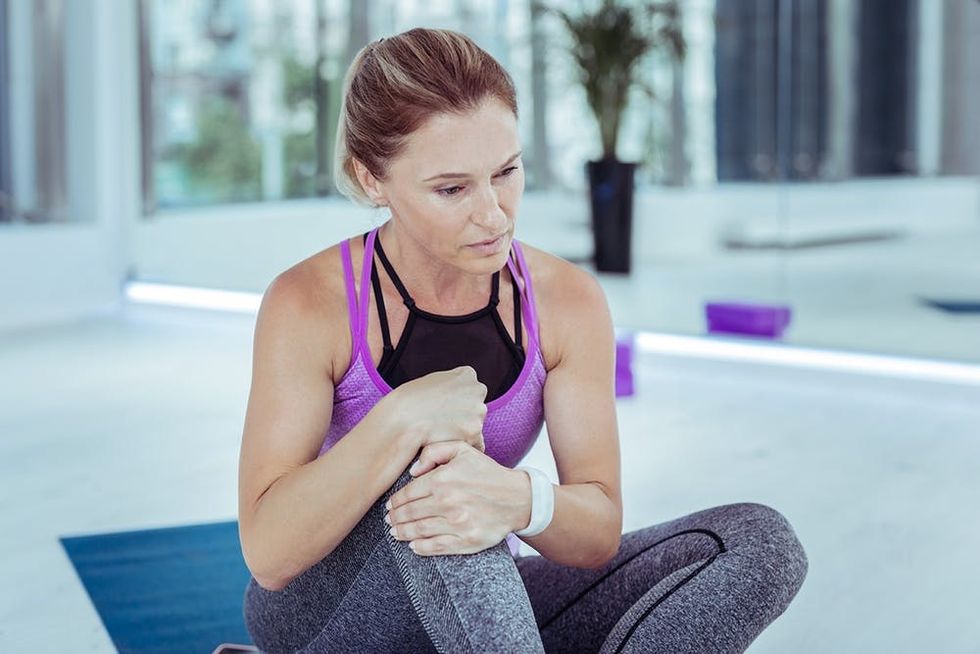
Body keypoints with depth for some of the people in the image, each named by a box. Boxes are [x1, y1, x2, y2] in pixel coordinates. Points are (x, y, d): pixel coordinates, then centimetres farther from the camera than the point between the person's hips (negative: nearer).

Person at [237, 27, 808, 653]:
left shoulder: (569, 302, -9)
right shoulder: (309, 304, -18)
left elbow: (600, 534, -14)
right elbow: (268, 555, -25)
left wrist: (520, 500, -37)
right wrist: (400, 420, -39)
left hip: (485, 601, 4)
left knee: (761, 541, -15)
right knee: (425, 460, -36)